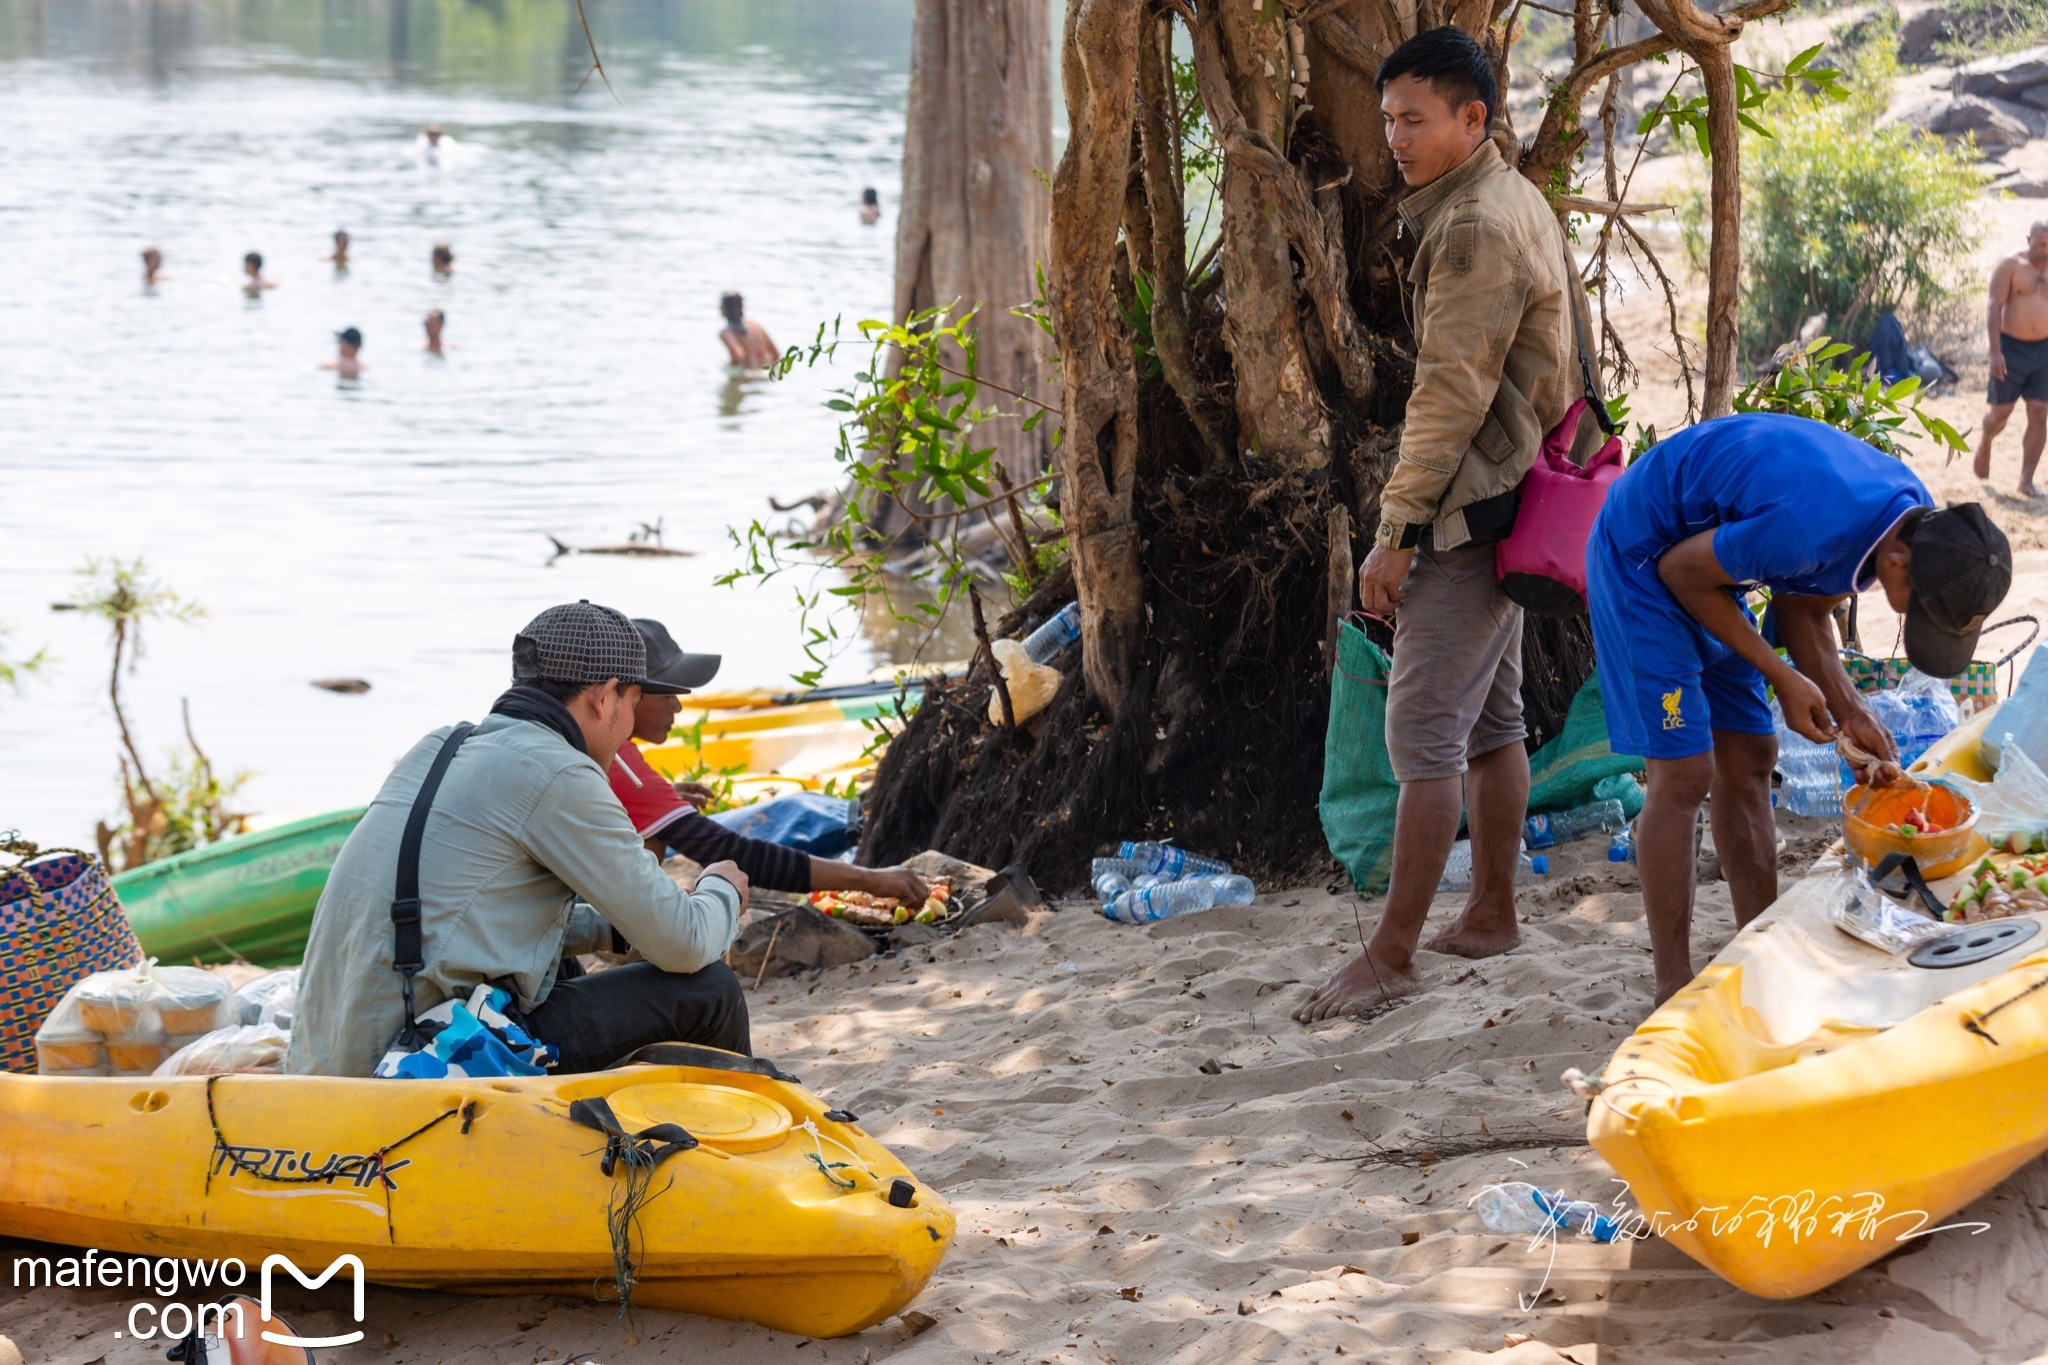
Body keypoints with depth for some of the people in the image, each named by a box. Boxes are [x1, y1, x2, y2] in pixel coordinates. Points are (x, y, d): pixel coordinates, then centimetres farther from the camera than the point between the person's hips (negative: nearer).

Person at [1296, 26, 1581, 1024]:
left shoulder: (1472, 229, -19)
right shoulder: (1517, 203, 14)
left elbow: (1451, 394, -22)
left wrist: (1398, 530, -20)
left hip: (1468, 510, -11)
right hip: (1506, 496, 11)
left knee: (1425, 735, -10)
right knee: (1491, 721, 16)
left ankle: (1391, 955, -8)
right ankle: (1491, 916, 24)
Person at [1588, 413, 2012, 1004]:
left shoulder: (1917, 520, -10)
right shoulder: (1808, 529, -38)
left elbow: (1804, 612, 4)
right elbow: (1683, 572, -22)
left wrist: (1850, 712, -9)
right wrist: (1782, 677, -17)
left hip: (1707, 546, 9)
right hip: (1643, 558, -9)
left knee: (1748, 762, 9)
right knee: (1684, 773, -10)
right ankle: (1674, 993, -4)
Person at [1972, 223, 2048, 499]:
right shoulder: (2011, 267, -7)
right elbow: (1994, 308, -11)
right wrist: (1995, 351, -19)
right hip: (2012, 348, -3)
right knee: (2001, 413, 3)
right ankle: (1984, 442, 37)